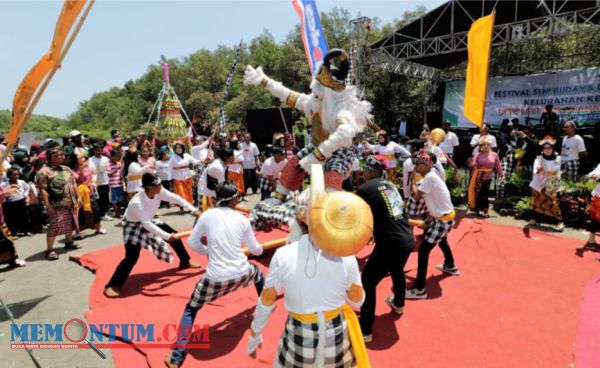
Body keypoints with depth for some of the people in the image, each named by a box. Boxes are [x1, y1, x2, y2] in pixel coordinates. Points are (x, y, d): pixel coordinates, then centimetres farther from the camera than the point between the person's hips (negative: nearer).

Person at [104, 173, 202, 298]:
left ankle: (185, 261, 30)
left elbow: (175, 198, -10)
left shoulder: (159, 192, -21)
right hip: (133, 225, -7)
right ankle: (112, 285, -7)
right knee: (132, 257, -19)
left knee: (174, 235, 9)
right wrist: (167, 236, -42)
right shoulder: (137, 202, -39)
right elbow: (147, 225, -41)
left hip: (148, 221, 8)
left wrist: (193, 209, -15)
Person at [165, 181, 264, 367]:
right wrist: (261, 249, 38)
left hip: (216, 279, -1)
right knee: (258, 272, 37)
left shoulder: (207, 215, -2)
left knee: (190, 310, 20)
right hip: (241, 274, 2)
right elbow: (255, 249, 14)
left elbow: (193, 243, 7)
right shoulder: (242, 219, 3)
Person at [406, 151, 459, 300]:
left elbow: (417, 194, -25)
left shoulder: (430, 177, -21)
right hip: (443, 217, 10)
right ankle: (450, 267, 62)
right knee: (441, 240, 36)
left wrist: (413, 183, -6)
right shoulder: (430, 177, 8)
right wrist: (429, 220, 10)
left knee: (423, 250, -11)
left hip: (443, 220, -10)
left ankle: (419, 289, -7)